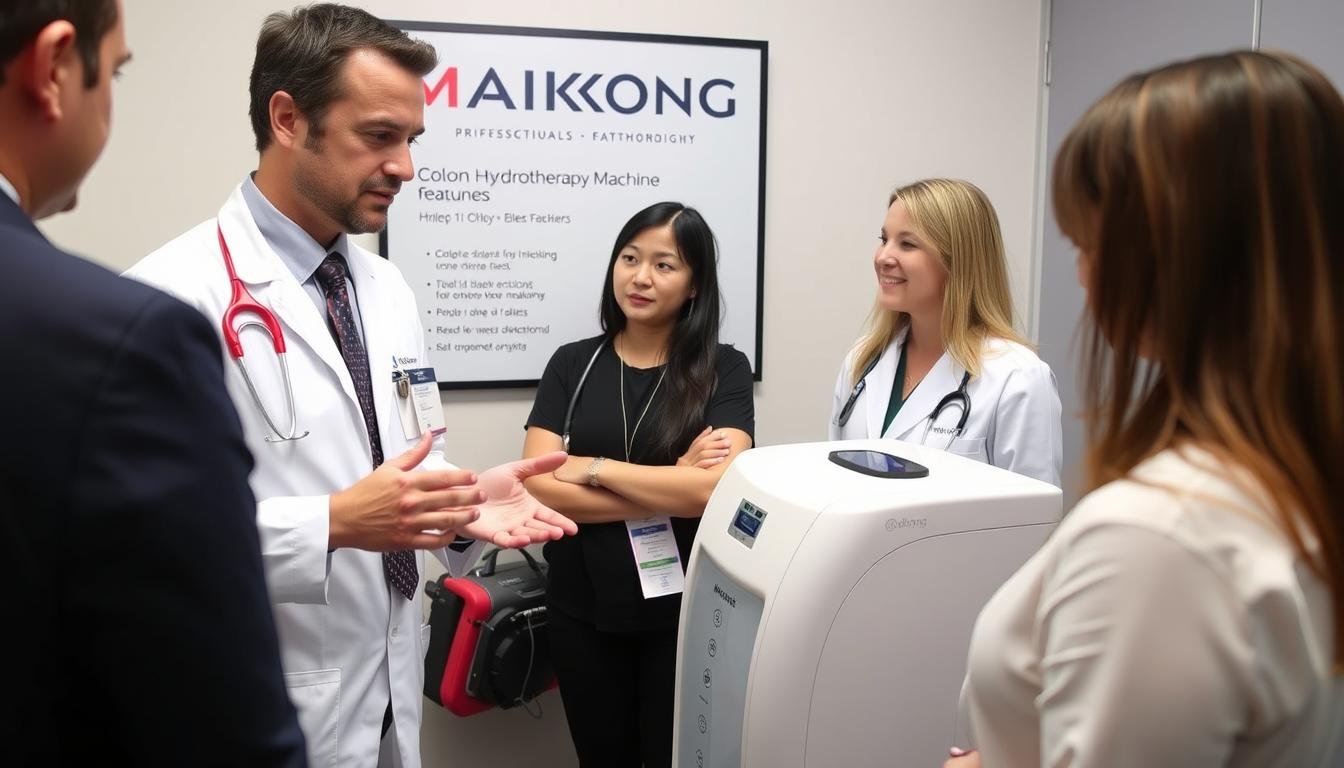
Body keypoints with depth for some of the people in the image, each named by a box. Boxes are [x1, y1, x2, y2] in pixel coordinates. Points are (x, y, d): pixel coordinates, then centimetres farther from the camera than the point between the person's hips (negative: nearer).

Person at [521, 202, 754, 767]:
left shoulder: (724, 370, -5)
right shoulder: (572, 364, 1)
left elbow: (718, 490, -19)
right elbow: (537, 487, -9)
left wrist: (594, 468, -13)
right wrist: (672, 489, -15)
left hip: (682, 609, -2)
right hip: (582, 610, 2)